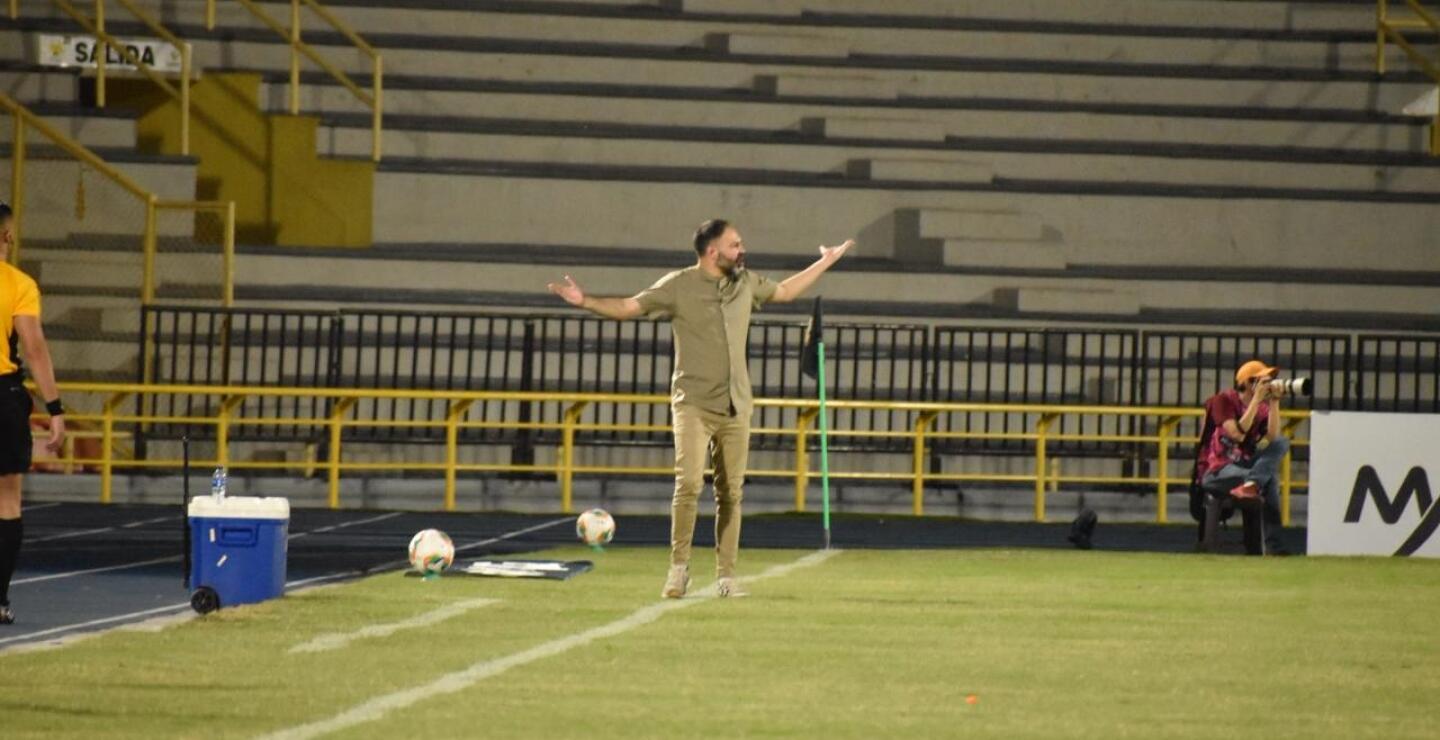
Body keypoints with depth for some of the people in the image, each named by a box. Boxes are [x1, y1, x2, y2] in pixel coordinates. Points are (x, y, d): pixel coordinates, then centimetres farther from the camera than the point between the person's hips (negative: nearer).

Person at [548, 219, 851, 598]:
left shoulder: (745, 283, 11)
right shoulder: (678, 286, -4)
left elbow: (784, 291, 29)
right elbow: (627, 307, -4)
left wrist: (825, 262, 33)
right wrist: (586, 302, -19)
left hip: (736, 406, 4)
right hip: (694, 405, -4)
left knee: (731, 492, 3)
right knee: (689, 484, -17)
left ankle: (726, 574, 9)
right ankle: (679, 567, -5)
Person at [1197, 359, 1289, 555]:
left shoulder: (1263, 408, 9)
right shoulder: (1224, 401, -7)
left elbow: (1273, 438, -8)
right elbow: (1237, 434, -23)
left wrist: (1274, 403, -13)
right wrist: (1256, 400, -20)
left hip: (1243, 466, 7)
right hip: (1215, 472, -7)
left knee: (1282, 443, -16)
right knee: (1269, 477, -31)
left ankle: (1251, 484, -34)